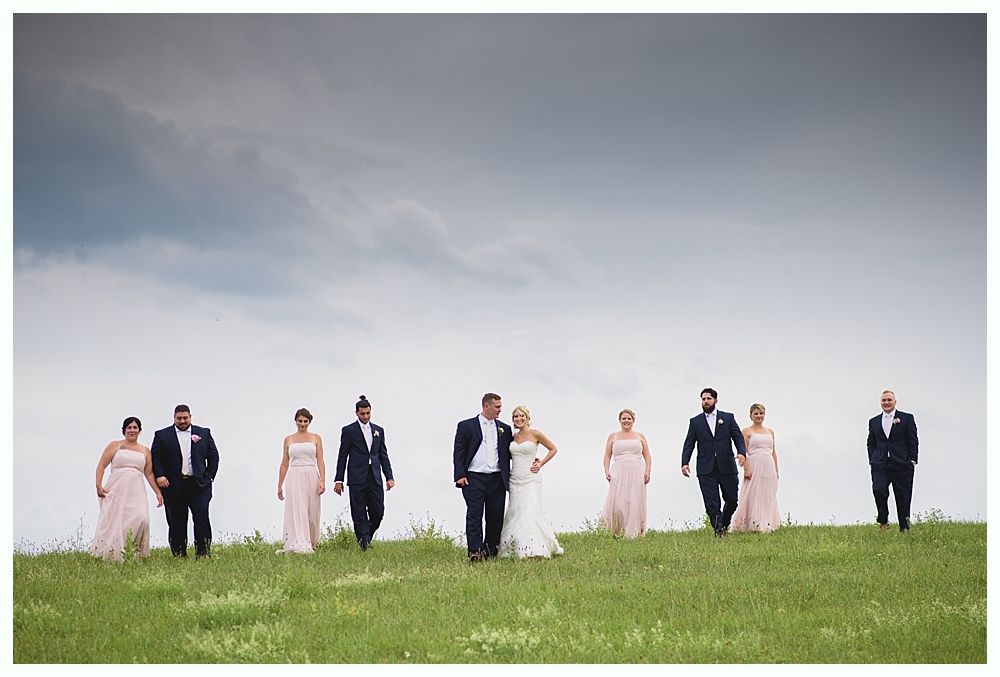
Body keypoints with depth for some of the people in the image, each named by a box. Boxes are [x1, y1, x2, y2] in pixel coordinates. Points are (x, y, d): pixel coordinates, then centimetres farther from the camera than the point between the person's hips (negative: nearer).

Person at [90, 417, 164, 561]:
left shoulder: (145, 451, 18)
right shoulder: (115, 445, 9)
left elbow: (149, 474, 20)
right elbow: (101, 465, 3)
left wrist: (158, 492, 12)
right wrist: (99, 486, -9)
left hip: (136, 493, 2)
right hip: (116, 490, -2)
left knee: (140, 519, -18)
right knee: (114, 522, -9)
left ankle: (134, 553, -8)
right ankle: (111, 554, -3)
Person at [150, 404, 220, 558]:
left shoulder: (204, 433, 11)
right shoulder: (162, 435, 8)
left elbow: (213, 456, 12)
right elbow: (155, 458, 3)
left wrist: (209, 477, 3)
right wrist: (159, 476, -10)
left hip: (199, 485, 0)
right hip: (173, 487, 0)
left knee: (202, 518, -10)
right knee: (176, 522, 3)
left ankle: (203, 554, -6)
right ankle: (179, 555, 8)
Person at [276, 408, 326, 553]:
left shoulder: (316, 438, 8)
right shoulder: (288, 439, 10)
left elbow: (320, 461, 3)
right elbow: (284, 464, 12)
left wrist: (322, 481, -9)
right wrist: (280, 485, 10)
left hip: (311, 477, 1)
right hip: (294, 478, -1)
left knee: (311, 512, 4)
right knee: (297, 511, -11)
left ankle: (310, 543, 22)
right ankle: (300, 546, -17)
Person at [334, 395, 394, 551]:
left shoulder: (378, 430, 14)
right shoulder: (349, 430, 2)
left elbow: (383, 455, 15)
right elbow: (342, 457, 1)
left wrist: (389, 477, 6)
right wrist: (339, 480, -3)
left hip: (375, 478, 3)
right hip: (357, 479, -3)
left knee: (378, 512, 0)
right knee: (359, 514, -2)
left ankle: (365, 538, 21)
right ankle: (363, 542, 1)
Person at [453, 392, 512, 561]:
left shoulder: (504, 429, 15)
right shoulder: (466, 426, 4)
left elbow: (510, 453, 18)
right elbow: (459, 452, 1)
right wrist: (460, 475, -9)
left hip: (497, 479, 4)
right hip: (474, 478, -4)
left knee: (496, 516, 4)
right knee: (474, 515, -9)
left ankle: (491, 550, 16)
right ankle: (475, 552, -12)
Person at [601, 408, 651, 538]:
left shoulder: (640, 436, 15)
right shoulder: (613, 437, 14)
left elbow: (647, 457, 13)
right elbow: (607, 456, 11)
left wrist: (648, 471, -2)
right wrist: (606, 471, -4)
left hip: (637, 473, 1)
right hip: (619, 473, -1)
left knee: (635, 505, -4)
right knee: (617, 504, -13)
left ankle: (633, 534, 2)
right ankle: (616, 532, 2)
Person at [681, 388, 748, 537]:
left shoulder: (728, 418, 10)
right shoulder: (695, 422, 10)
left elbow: (738, 438, 3)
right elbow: (688, 445, 4)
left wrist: (742, 453, -17)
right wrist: (684, 463, -11)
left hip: (726, 467, 1)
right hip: (706, 469, -1)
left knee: (732, 499, 6)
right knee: (712, 504, -7)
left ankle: (725, 524, 29)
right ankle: (718, 530, -4)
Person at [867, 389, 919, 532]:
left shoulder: (907, 418, 5)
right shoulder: (874, 421, 15)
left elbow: (913, 441, 2)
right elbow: (871, 443, 17)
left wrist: (912, 461, -6)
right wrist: (872, 461, 4)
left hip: (901, 465, -2)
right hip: (880, 465, 2)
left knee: (903, 498, 1)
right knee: (878, 490, -21)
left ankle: (904, 529, 11)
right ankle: (883, 520, -1)